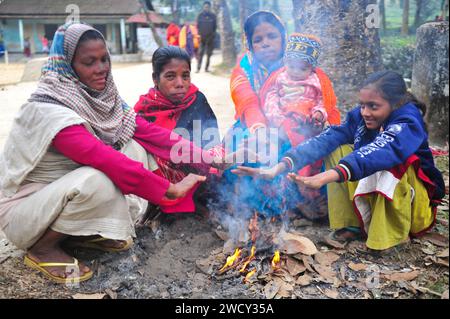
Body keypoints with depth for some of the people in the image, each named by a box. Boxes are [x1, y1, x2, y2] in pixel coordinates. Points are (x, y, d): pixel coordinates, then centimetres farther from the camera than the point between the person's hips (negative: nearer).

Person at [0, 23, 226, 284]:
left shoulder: (102, 97, -5)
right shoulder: (49, 110, -28)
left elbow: (149, 131, -10)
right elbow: (105, 160, -36)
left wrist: (204, 157, -17)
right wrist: (170, 189, -35)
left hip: (71, 193, 7)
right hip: (21, 209, -7)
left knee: (137, 149, -9)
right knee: (98, 180, -35)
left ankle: (83, 232, -1)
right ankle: (42, 248, -9)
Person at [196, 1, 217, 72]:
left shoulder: (213, 16, 4)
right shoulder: (200, 15, 4)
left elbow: (215, 27, 9)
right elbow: (197, 26, 7)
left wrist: (213, 35, -1)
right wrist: (199, 34, -4)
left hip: (210, 38, 1)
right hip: (202, 37, -1)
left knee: (209, 54, 4)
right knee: (200, 53, -9)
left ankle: (207, 68, 12)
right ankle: (198, 68, -10)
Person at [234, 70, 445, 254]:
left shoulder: (409, 122, -27)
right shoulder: (360, 117, -10)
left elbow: (379, 152, -48)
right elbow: (325, 140, -25)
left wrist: (327, 177, -64)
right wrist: (278, 168, -39)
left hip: (415, 201, -5)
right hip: (370, 194, 6)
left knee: (391, 162, -35)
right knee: (338, 150, -13)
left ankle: (392, 234, -17)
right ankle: (353, 224, -7)